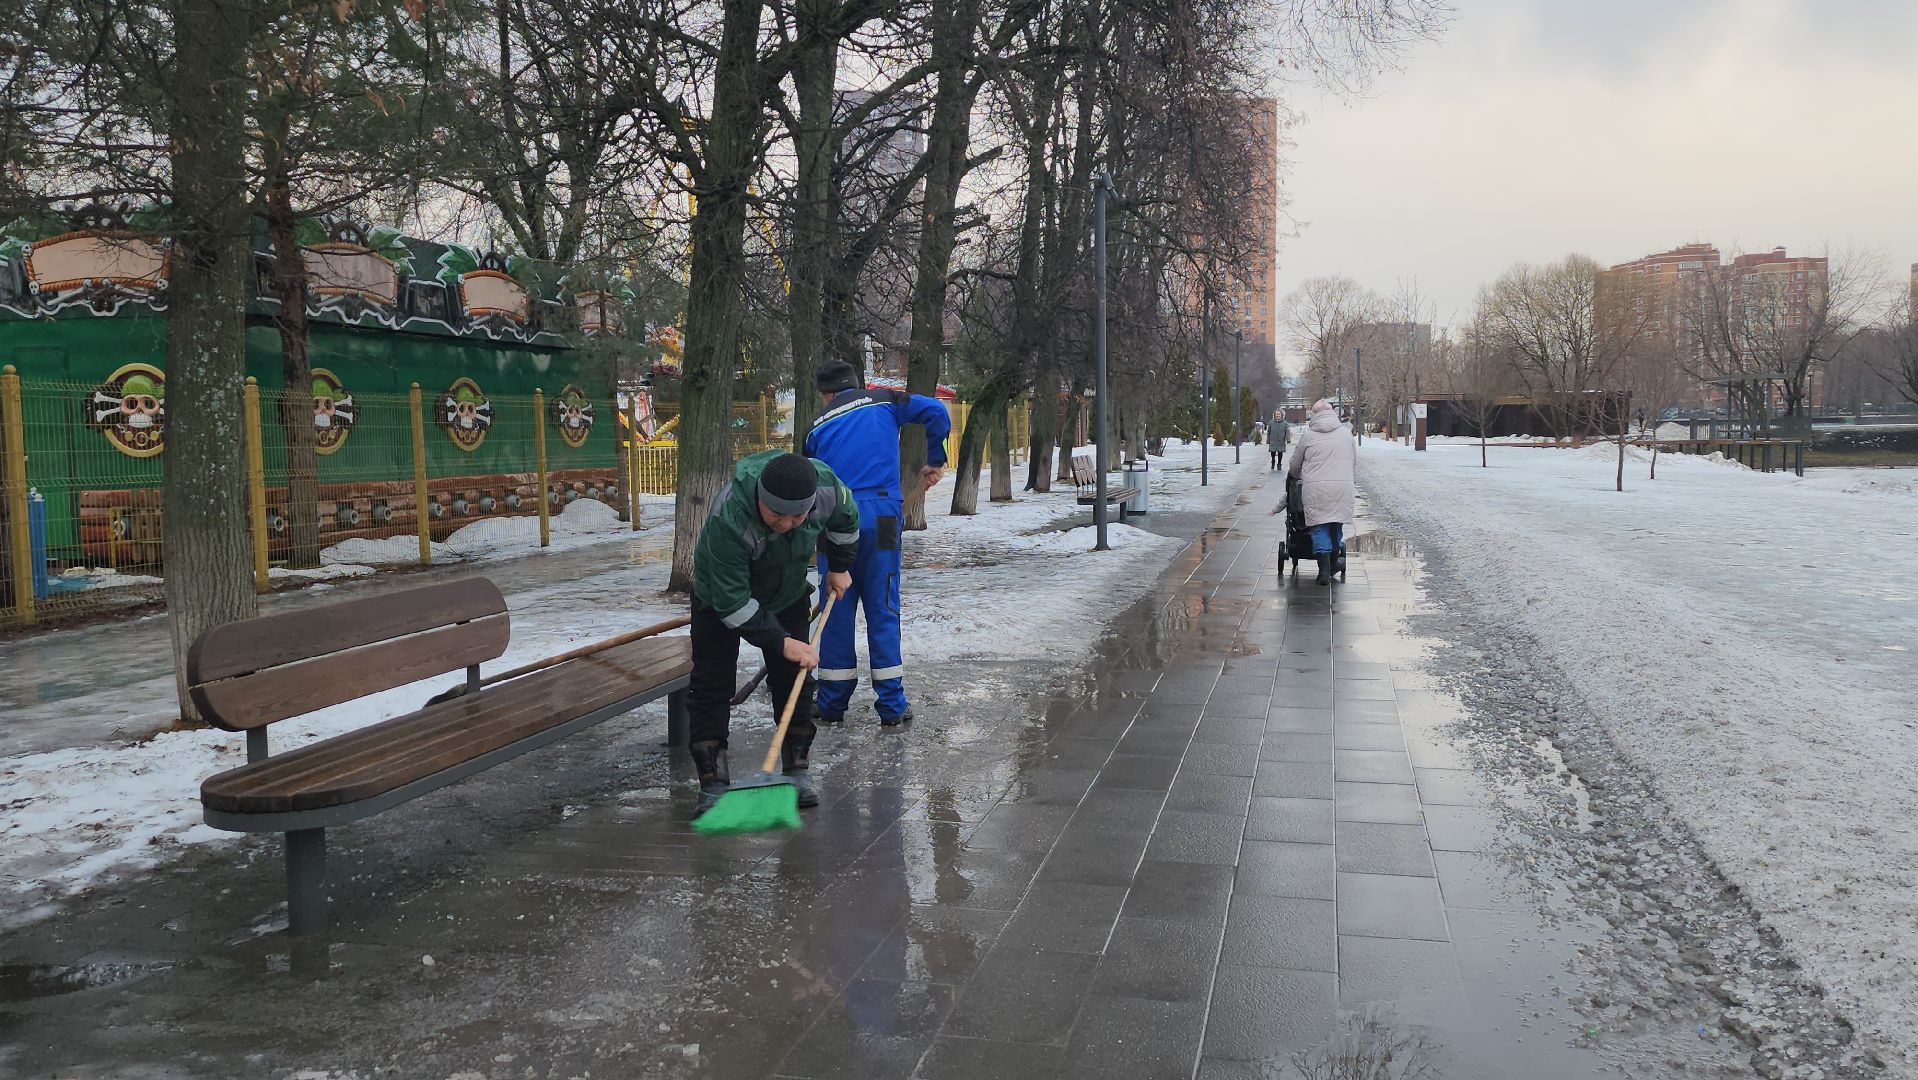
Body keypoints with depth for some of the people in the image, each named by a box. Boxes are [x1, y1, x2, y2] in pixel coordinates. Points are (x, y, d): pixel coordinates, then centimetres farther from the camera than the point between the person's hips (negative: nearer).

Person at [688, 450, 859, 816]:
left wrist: (840, 566, 9)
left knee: (793, 680, 3)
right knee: (711, 686, -9)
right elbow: (732, 602, -35)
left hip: (788, 594, 4)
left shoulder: (826, 486, -30)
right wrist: (781, 642, -31)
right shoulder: (729, 518, -44)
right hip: (721, 595, -4)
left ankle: (798, 771, 15)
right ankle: (713, 785, -4)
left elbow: (845, 518, -2)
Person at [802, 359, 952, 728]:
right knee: (883, 609, 3)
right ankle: (892, 706, 6)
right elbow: (935, 411, -4)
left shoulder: (819, 428, 14)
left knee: (836, 611, 9)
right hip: (880, 516, -1)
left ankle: (832, 704, 16)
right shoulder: (883, 403, 9)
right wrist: (935, 460, 8)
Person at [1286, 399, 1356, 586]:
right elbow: (1355, 460, 20)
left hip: (1315, 487, -3)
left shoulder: (1308, 435, 3)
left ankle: (1324, 570, -8)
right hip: (1343, 486, 3)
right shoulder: (1346, 432, 10)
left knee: (1319, 527, 0)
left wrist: (1299, 476, 34)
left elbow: (1294, 465, 12)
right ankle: (1333, 566, 23)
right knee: (1337, 525, 15)